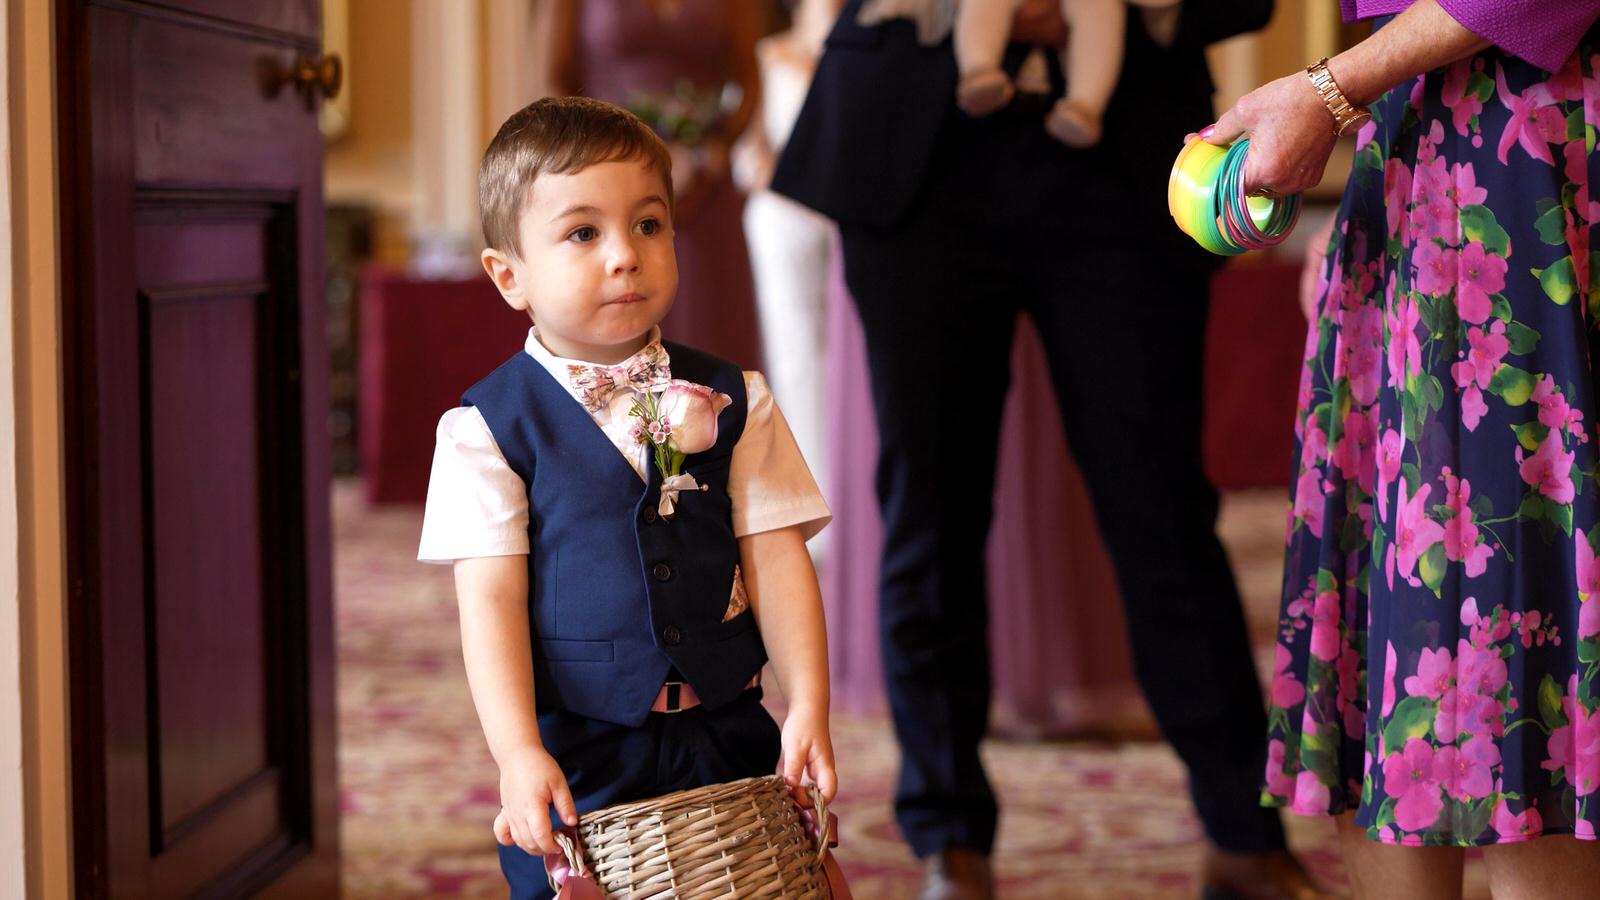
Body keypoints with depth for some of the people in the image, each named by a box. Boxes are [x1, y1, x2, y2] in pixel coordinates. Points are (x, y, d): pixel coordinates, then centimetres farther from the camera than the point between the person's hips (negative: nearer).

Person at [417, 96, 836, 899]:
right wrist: (518, 754, -18)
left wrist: (809, 707, -9)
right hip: (572, 751, -2)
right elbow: (492, 598, -8)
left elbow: (775, 558, 1)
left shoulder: (733, 403, 4)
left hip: (727, 737, 2)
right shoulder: (490, 427, -4)